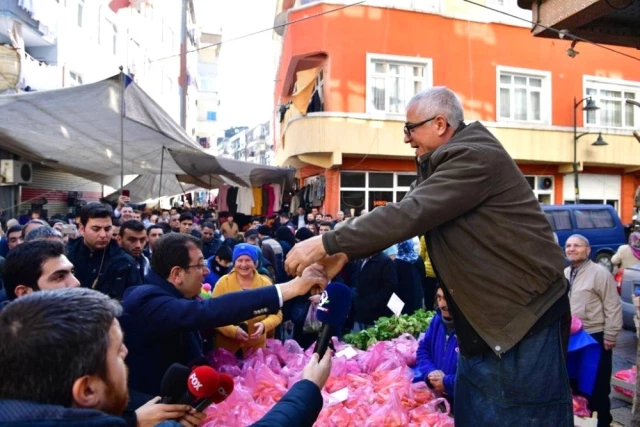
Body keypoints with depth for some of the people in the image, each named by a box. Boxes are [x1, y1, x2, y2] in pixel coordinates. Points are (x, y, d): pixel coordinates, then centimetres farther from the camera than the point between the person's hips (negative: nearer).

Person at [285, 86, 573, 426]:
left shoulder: (475, 156, -20)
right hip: (485, 322, 10)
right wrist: (345, 252, -3)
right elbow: (408, 214, 8)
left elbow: (411, 214, -29)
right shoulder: (445, 162, 12)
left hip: (527, 317, -10)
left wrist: (327, 242, -26)